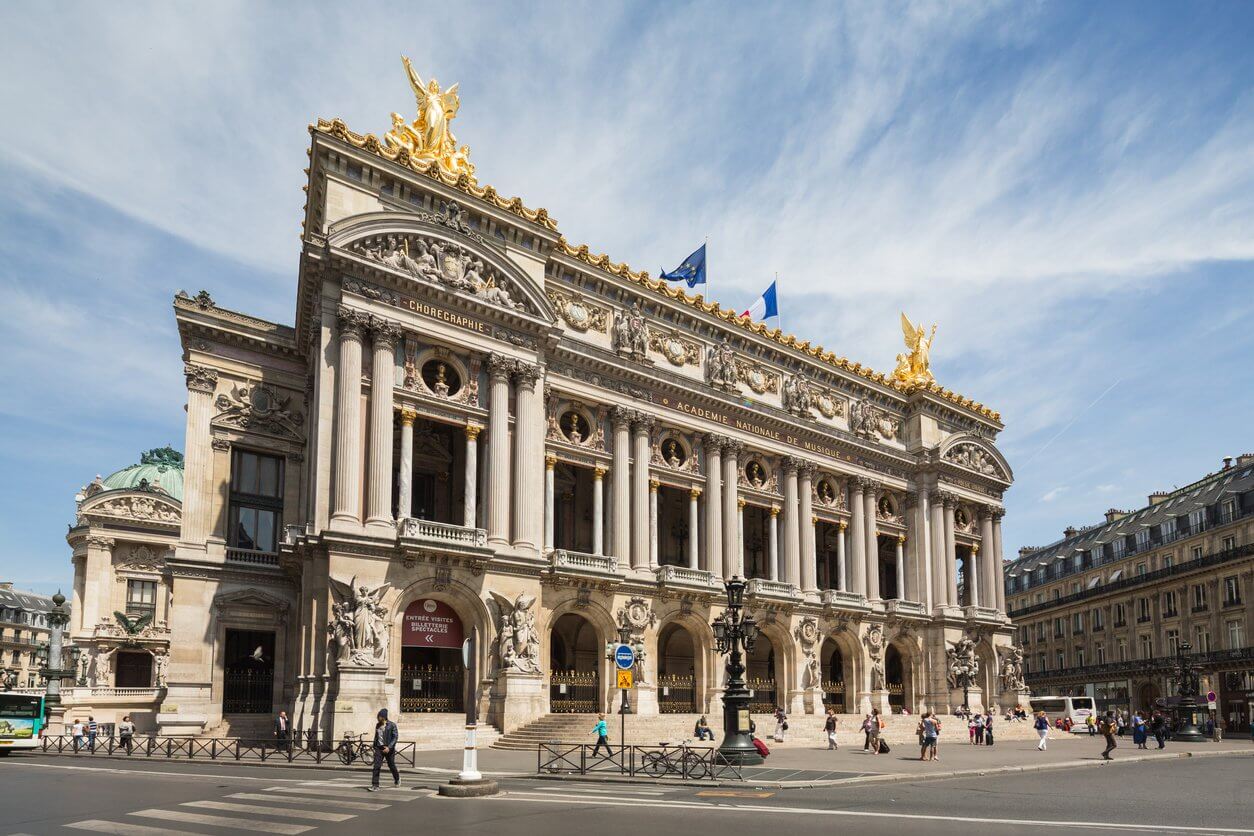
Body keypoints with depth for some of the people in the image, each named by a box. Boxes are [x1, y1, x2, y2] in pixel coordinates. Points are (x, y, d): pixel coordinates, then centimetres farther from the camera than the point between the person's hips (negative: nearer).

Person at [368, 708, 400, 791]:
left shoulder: (392, 725, -10)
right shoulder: (377, 725, 7)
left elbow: (395, 737, -13)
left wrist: (389, 747, -22)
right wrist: (374, 747, 19)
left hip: (388, 749, -4)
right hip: (379, 748, 4)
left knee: (391, 765, 12)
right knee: (376, 766, -10)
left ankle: (397, 779, 38)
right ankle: (375, 785, -10)